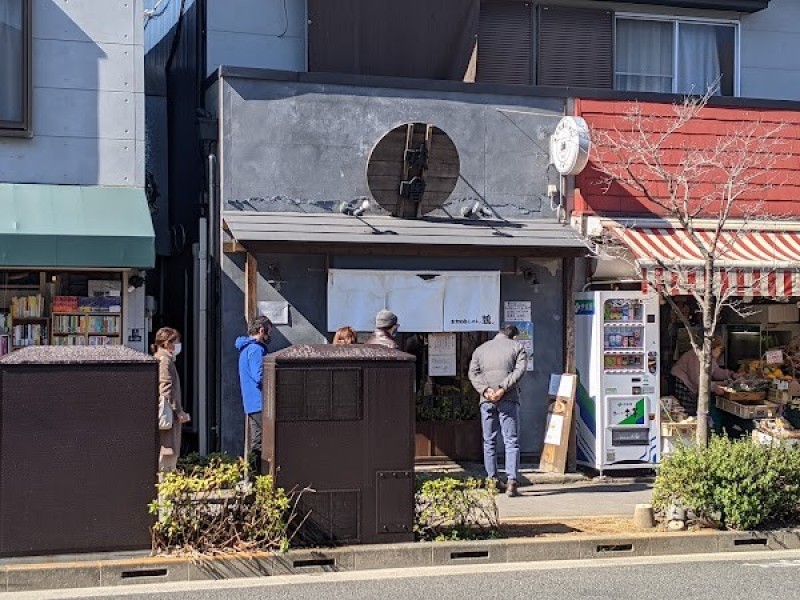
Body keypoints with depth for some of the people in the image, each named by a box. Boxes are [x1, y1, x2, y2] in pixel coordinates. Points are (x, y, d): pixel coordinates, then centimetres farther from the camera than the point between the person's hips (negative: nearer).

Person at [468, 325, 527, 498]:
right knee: (511, 441, -2)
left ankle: (492, 480, 12)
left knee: (489, 441, 12)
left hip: (487, 401, 3)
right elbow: (519, 371, -7)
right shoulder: (517, 347, 9)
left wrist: (485, 390, -8)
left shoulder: (480, 349, 18)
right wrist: (502, 389, -14)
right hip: (508, 399, -3)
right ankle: (511, 483, -12)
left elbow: (473, 373, 4)